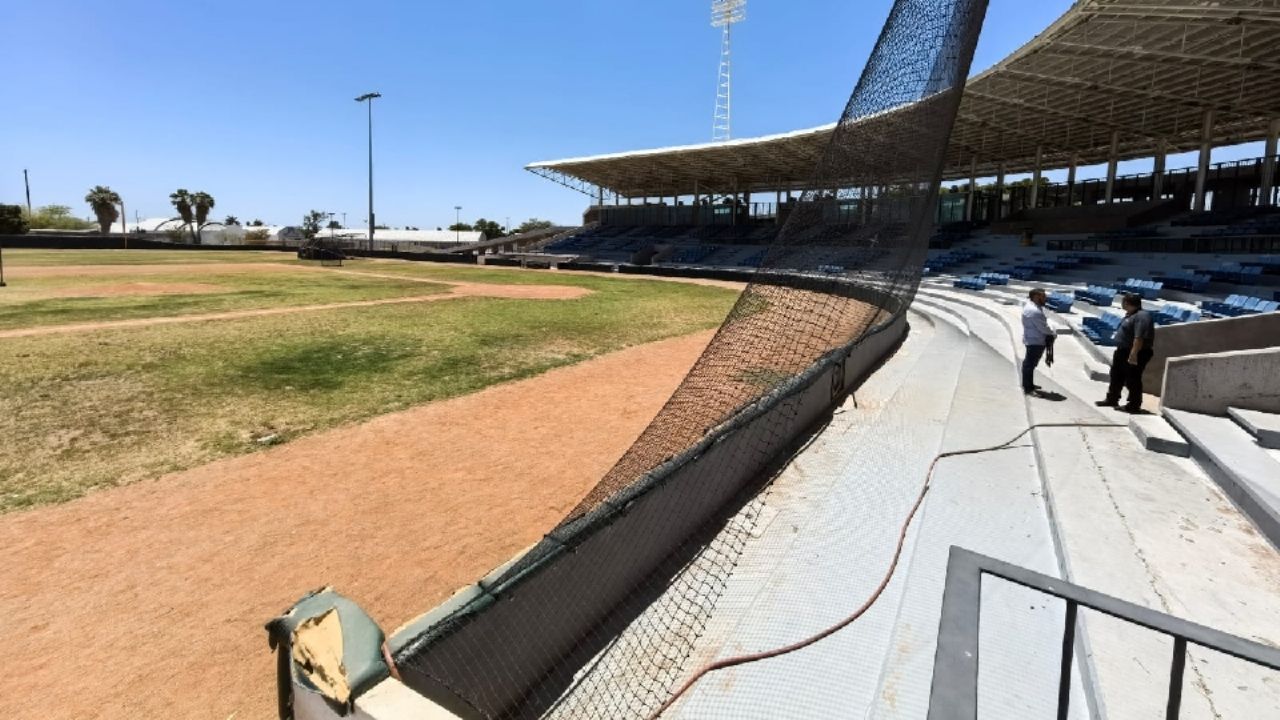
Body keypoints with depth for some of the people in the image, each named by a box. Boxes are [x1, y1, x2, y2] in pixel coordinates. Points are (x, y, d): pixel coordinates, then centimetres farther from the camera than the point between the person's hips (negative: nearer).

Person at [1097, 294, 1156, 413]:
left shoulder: (1141, 316, -21)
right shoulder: (1131, 315, 14)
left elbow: (1139, 338, -29)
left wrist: (1133, 354, -31)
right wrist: (1120, 351, 24)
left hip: (1135, 354, -11)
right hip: (1123, 351, 11)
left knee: (1132, 380, -2)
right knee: (1116, 376, 19)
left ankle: (1134, 405, 7)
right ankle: (1112, 399, 31)